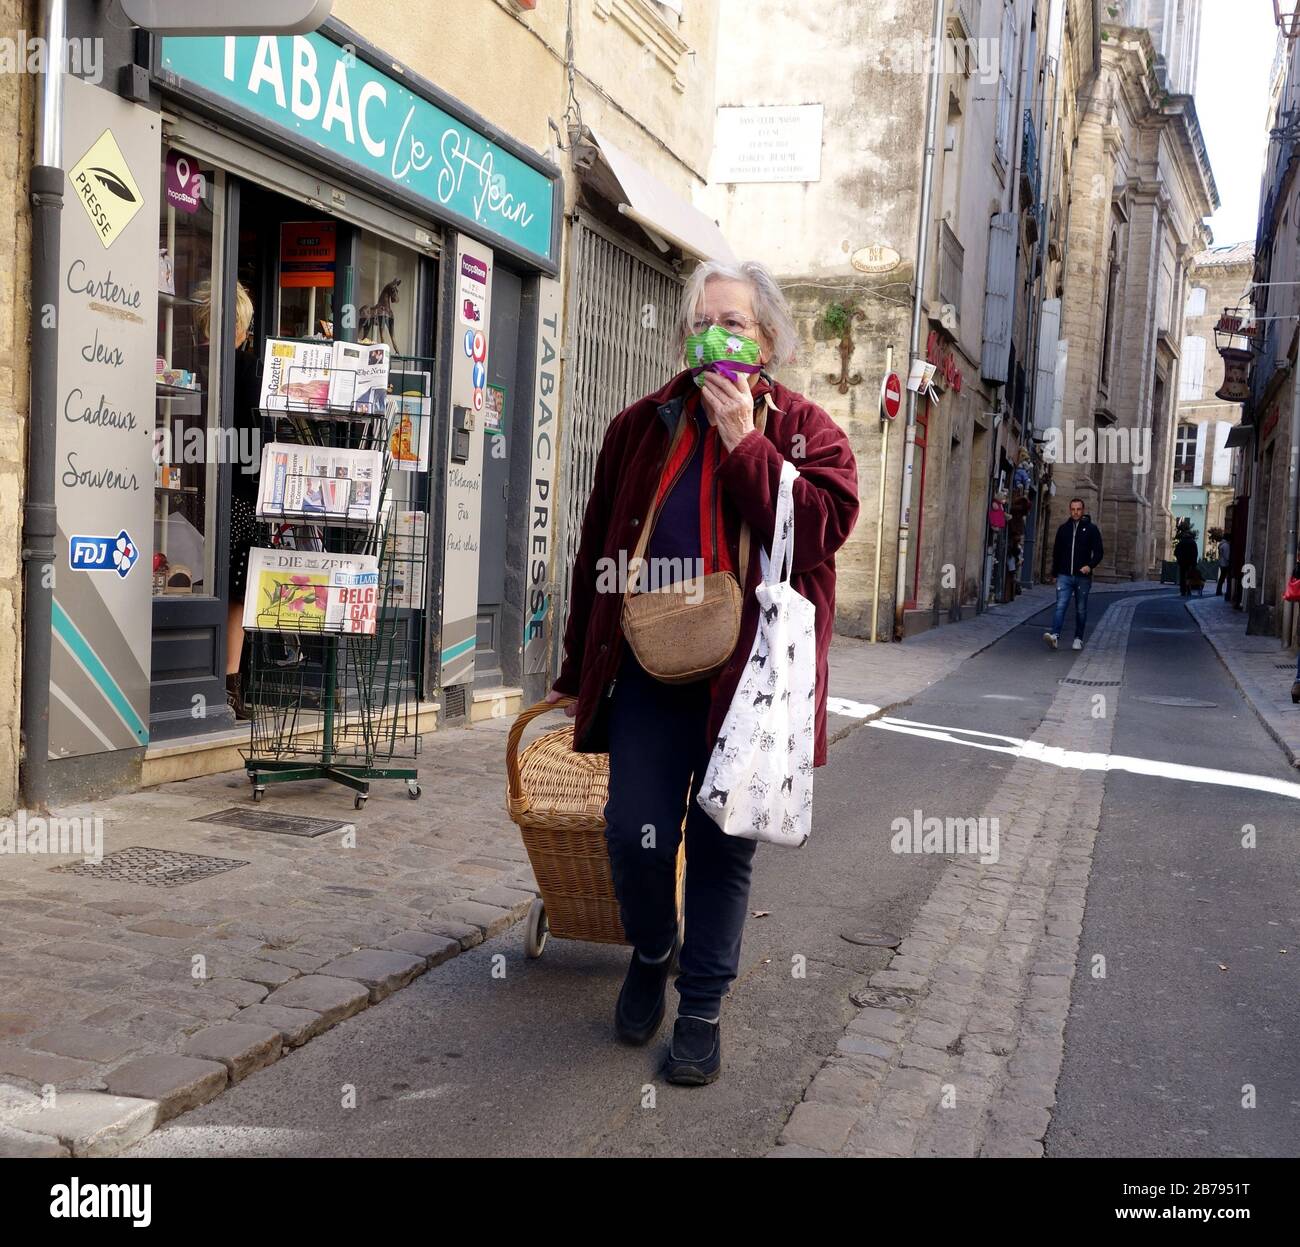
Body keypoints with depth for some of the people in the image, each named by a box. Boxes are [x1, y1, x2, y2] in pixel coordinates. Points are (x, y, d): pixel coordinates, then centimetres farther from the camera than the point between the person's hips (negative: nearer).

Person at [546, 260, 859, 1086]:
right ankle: (652, 955, 30)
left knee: (723, 847, 6)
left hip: (749, 675, -1)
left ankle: (703, 1008, 24)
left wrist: (744, 442, -16)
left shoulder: (807, 430, 3)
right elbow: (599, 549, 11)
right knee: (636, 834, -2)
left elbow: (823, 529, -15)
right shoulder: (643, 426, 8)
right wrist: (580, 669, 13)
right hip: (650, 672, 2)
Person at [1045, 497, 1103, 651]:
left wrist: (1090, 565, -19)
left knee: (1081, 610, 8)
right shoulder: (1063, 529, 9)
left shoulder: (1091, 529, 2)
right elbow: (1056, 552, 15)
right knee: (1061, 606, -12)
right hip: (1064, 576, 1)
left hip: (1083, 577, -1)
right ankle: (1055, 635, -24)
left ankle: (1078, 638, 17)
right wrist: (1055, 573, 13)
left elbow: (1099, 551, -1)